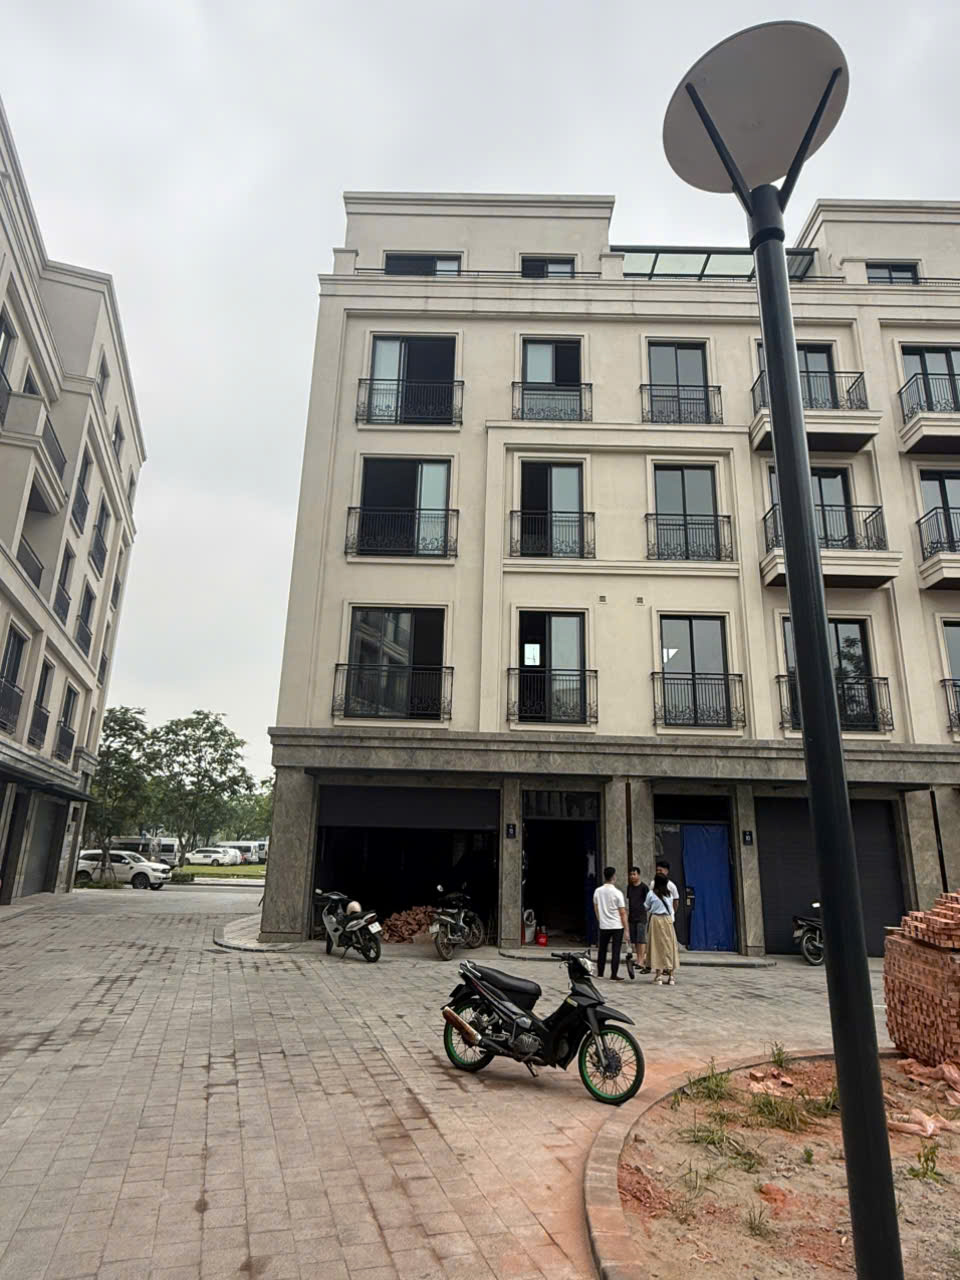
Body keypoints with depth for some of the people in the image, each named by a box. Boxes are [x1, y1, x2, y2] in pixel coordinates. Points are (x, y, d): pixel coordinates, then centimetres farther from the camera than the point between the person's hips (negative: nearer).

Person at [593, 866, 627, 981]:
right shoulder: (617, 893, -13)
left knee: (602, 950, 14)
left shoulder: (597, 891, 0)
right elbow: (623, 913, -11)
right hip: (617, 926, -4)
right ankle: (614, 975, 2)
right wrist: (626, 929, -6)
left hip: (603, 926, 4)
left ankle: (600, 974, 22)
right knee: (615, 951, 1)